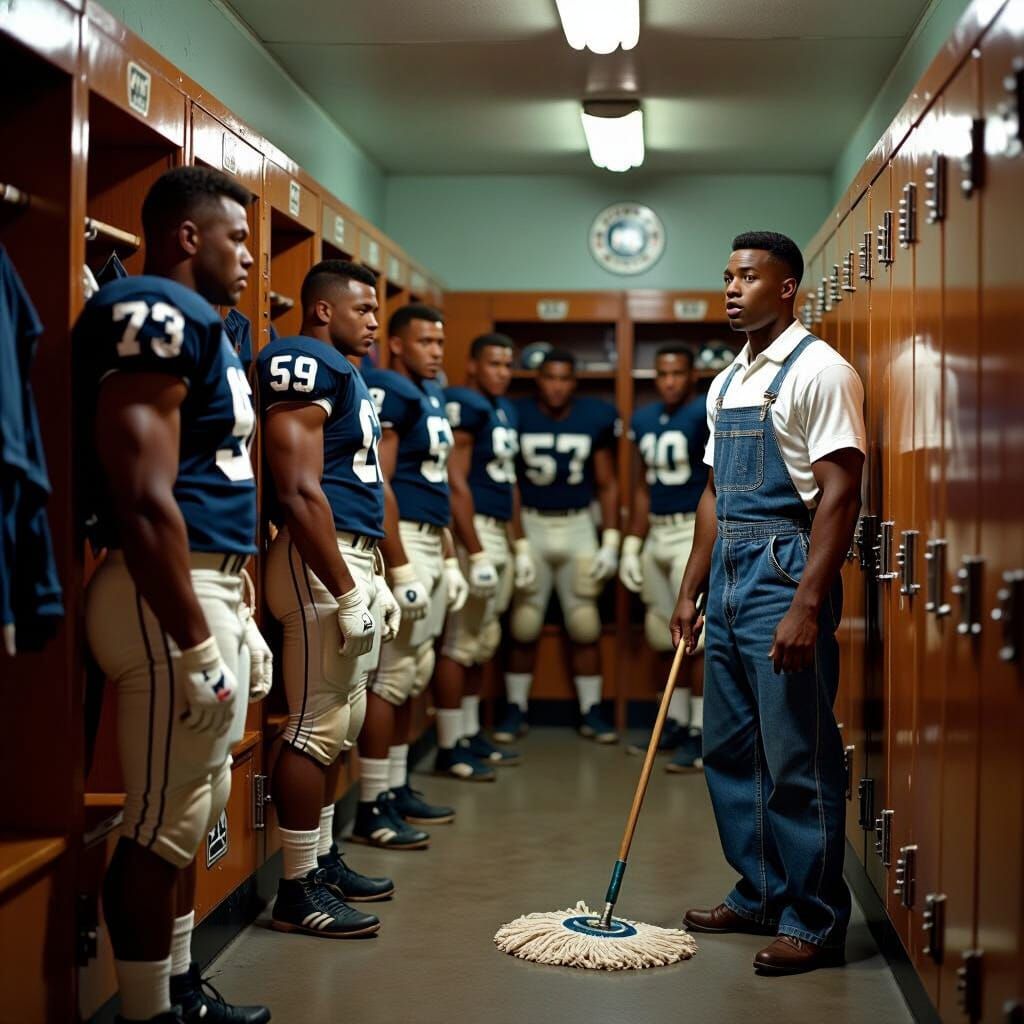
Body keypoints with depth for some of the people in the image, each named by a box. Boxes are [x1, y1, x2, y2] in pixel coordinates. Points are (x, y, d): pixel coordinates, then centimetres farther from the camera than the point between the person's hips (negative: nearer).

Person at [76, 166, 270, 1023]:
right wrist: (193, 643, -23)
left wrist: (237, 619, 23)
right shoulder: (155, 313, -15)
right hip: (170, 597, -11)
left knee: (196, 813, 18)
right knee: (163, 826, -2)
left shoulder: (198, 323, 18)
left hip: (211, 588, 11)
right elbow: (144, 501, -23)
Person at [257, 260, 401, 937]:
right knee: (317, 729, -6)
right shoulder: (307, 363, -12)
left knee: (341, 726, 16)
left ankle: (323, 859, 28)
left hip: (354, 559, 10)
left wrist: (376, 581, 22)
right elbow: (299, 491, -21)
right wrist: (344, 593, -22)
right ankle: (298, 891, 1)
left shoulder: (347, 373, 19)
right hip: (322, 563, -10)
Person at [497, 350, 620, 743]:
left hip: (578, 526, 2)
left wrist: (610, 542, 1)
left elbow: (606, 484, 6)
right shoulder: (516, 416, -6)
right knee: (524, 626, 2)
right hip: (529, 525, -1)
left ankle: (591, 712, 13)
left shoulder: (594, 418, -1)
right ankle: (516, 710, 14)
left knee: (584, 626, 4)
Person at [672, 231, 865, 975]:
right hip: (729, 576, 9)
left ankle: (814, 921, 6)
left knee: (798, 759, -4)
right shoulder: (727, 384, 16)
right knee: (732, 749, 14)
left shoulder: (819, 371, -9)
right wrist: (690, 591, 17)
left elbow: (840, 494, -16)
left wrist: (807, 606, -22)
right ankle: (760, 895, 26)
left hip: (786, 572, -9)